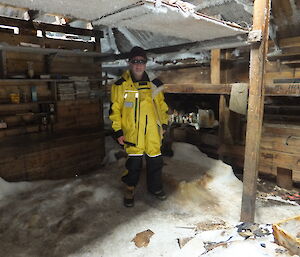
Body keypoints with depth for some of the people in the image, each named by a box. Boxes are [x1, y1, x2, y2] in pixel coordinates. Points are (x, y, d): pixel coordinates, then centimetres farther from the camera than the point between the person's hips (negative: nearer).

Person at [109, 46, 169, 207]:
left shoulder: (154, 84, 10)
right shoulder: (121, 85, 0)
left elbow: (161, 105, 19)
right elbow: (115, 109, 1)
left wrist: (164, 124, 15)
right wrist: (118, 131, -3)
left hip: (153, 131, 3)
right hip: (132, 131, -3)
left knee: (155, 160, 10)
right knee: (134, 161, -3)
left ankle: (155, 187, 33)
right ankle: (129, 190, 21)